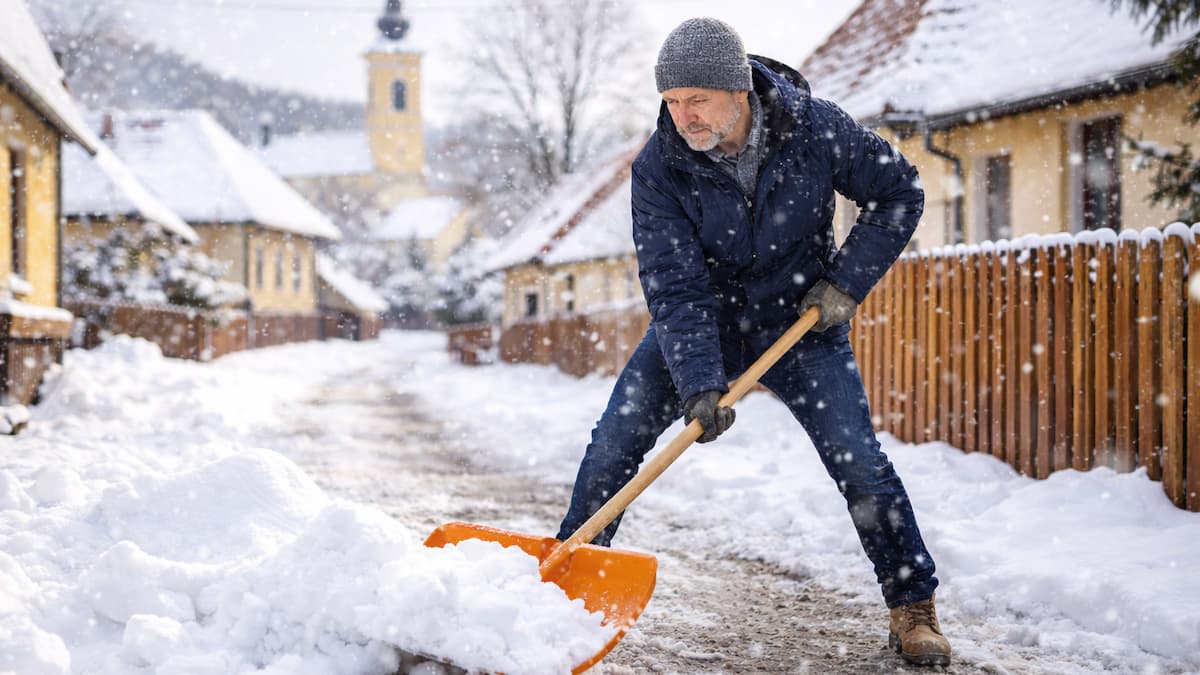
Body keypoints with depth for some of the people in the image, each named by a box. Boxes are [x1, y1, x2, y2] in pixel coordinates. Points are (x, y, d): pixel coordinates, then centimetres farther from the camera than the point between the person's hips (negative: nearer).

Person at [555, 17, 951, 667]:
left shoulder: (815, 127, -21)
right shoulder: (658, 168, -22)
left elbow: (898, 193, -6)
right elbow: (674, 288, -25)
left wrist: (846, 282, -14)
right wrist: (700, 384, -37)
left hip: (800, 322, -1)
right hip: (698, 326, 1)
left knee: (857, 460, -10)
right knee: (613, 442, -8)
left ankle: (912, 607, 5)